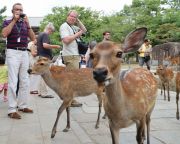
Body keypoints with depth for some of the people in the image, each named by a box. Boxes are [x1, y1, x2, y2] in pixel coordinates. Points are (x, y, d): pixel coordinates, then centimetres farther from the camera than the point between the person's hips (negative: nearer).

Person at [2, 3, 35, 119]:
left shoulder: (25, 23, 17)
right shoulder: (7, 22, 7)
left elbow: (33, 38, 8)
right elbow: (4, 34, -13)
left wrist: (27, 23, -1)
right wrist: (14, 20, -9)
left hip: (24, 53, 5)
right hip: (13, 53, -4)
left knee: (25, 82, 4)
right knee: (13, 82, -10)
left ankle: (22, 105, 14)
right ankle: (12, 110, -10)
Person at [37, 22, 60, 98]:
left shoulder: (40, 35, 18)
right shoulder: (45, 35, -12)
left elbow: (39, 45, 27)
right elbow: (45, 45, -27)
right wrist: (55, 46, -18)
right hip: (45, 57, -10)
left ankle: (41, 92, 18)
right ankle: (44, 93, -6)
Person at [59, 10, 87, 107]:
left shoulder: (73, 27, 19)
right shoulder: (64, 26, -7)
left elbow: (84, 30, 26)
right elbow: (66, 40, -20)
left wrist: (78, 21, 16)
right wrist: (77, 34, -9)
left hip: (75, 55, 10)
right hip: (70, 56, -10)